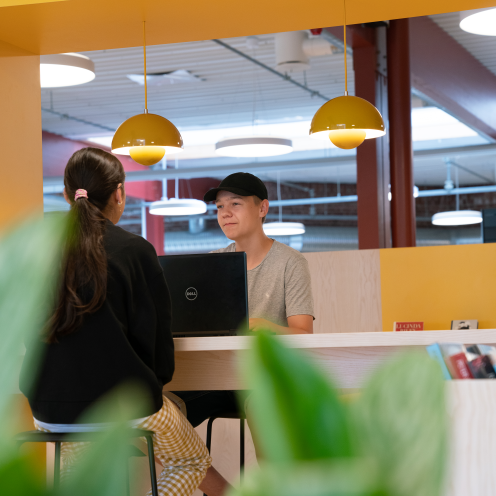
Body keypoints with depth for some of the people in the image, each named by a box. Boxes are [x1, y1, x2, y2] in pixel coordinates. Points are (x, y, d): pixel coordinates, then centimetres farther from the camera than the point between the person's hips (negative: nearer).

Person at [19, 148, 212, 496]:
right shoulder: (135, 251, -12)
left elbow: (31, 335, 10)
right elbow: (157, 340, -8)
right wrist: (154, 382, 12)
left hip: (49, 411, 5)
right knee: (193, 461, 22)